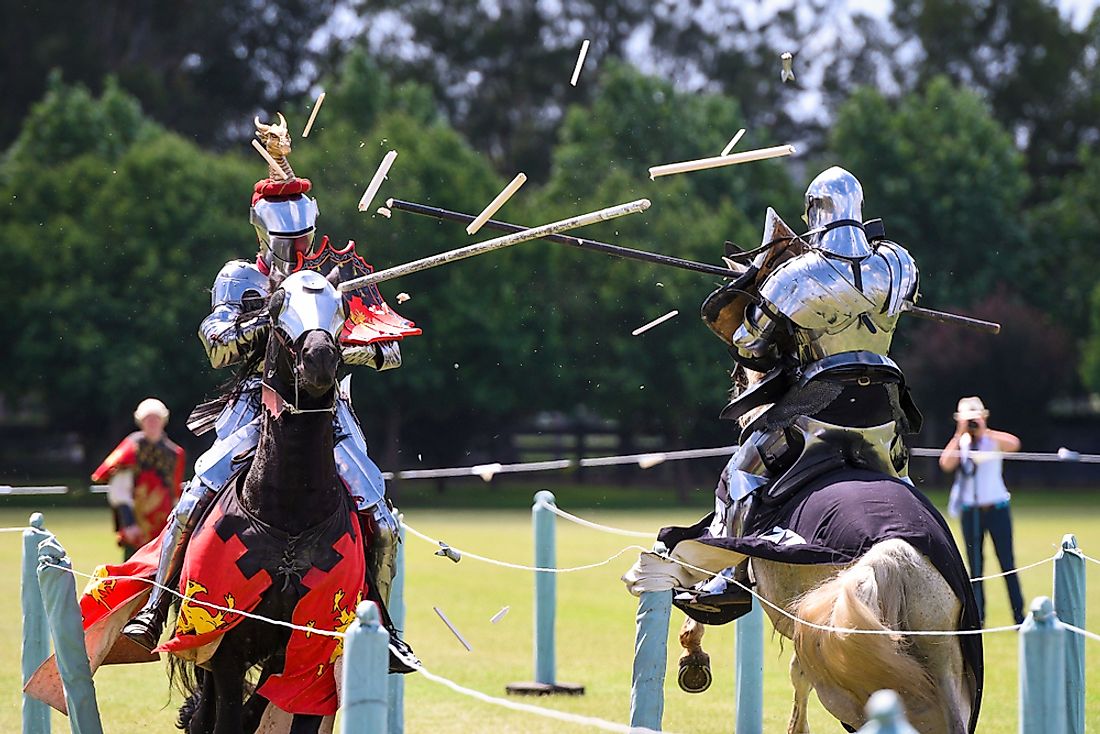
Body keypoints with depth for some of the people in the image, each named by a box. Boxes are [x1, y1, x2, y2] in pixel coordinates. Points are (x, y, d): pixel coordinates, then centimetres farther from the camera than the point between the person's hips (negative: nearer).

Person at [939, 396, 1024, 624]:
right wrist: (960, 434, -12)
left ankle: (1019, 616, -1)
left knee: (1007, 563, -4)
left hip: (996, 508, -3)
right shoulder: (959, 443, 5)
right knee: (975, 566, 6)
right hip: (970, 511, 3)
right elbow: (946, 464, -13)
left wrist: (984, 431, -21)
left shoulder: (995, 440, -2)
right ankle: (978, 617, 10)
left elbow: (1014, 444, -24)